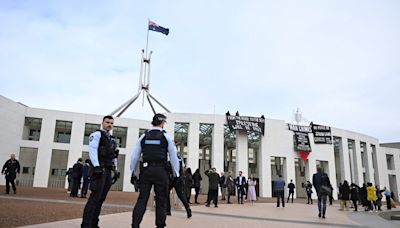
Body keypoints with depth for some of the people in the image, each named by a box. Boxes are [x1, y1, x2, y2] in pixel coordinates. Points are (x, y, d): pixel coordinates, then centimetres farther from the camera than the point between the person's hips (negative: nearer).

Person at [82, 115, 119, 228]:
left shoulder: (111, 139, 23)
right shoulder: (97, 134, -1)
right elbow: (92, 150, -14)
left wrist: (115, 169, 16)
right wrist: (97, 166, -24)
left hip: (107, 171, 8)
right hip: (99, 169, -8)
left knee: (101, 198, 9)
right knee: (95, 197, -12)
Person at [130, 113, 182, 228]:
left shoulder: (143, 136, 9)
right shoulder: (166, 137, 2)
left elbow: (134, 156, 8)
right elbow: (174, 157, 1)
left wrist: (133, 173, 15)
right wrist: (176, 174, 8)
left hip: (146, 170, 2)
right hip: (161, 171, -2)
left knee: (142, 200, 5)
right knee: (161, 201, 7)